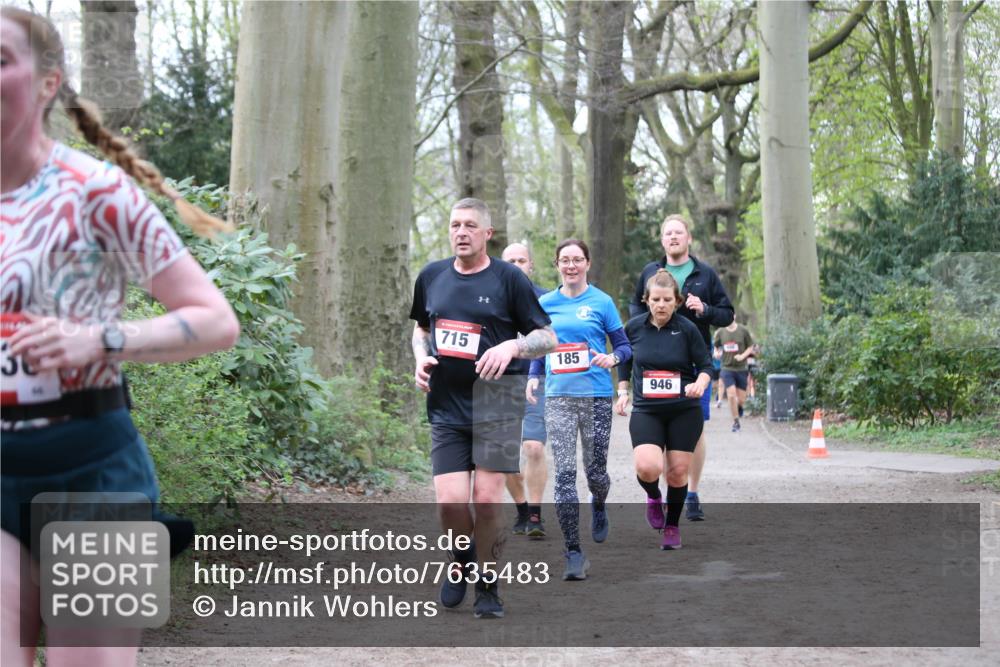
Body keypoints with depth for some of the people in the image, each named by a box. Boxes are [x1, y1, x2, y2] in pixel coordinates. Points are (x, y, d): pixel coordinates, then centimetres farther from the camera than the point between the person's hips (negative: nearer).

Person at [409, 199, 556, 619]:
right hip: (445, 407, 3)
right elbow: (421, 328, 26)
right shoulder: (431, 277, 10)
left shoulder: (508, 278, -1)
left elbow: (547, 337, 2)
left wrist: (512, 347, -17)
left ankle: (487, 588, 12)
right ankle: (463, 562, 24)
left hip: (497, 405, -3)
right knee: (450, 501, -8)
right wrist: (421, 359, 6)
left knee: (487, 500, -6)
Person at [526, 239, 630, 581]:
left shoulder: (601, 302, 2)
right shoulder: (545, 303, 9)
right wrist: (533, 377, 5)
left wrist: (612, 358, -16)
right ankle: (574, 552, -5)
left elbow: (624, 346, 5)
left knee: (595, 471, 5)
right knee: (564, 473, -8)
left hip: (596, 397, -1)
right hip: (558, 398, 1)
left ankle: (599, 507, 42)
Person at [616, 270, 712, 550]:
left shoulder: (687, 329, -6)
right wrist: (623, 393, 11)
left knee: (677, 472, 3)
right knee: (648, 467, -21)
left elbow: (706, 365, -1)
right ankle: (653, 497, 14)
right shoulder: (634, 327, 0)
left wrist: (699, 384, -21)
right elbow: (625, 360, 17)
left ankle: (672, 527, 27)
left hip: (684, 411, 0)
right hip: (645, 411, 0)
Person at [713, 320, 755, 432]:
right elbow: (716, 346, 15)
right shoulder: (720, 332, 0)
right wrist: (717, 352, -7)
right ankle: (736, 422, 0)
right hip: (727, 368, 0)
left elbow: (750, 347, 4)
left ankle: (739, 407, 40)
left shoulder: (743, 330, -4)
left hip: (741, 368, 0)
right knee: (731, 395, -13)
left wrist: (743, 356, -13)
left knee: (741, 399, 3)